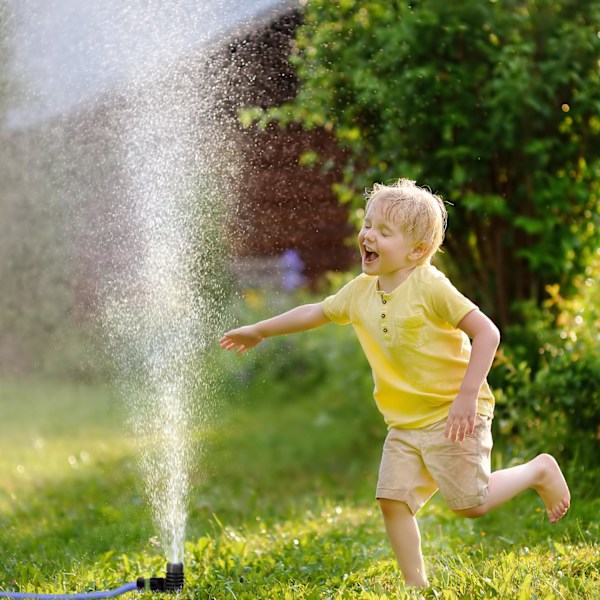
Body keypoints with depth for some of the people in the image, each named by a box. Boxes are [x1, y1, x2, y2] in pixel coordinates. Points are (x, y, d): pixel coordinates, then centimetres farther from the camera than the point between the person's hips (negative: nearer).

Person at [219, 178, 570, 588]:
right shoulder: (360, 292, 3)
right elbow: (315, 313, 20)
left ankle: (539, 471, 21)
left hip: (452, 416, -6)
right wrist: (259, 331, 26)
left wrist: (468, 395, -23)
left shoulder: (429, 286, -19)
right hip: (405, 423, 7)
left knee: (470, 505, -2)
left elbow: (487, 333, -20)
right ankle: (416, 585, 9)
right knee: (393, 499, -3)